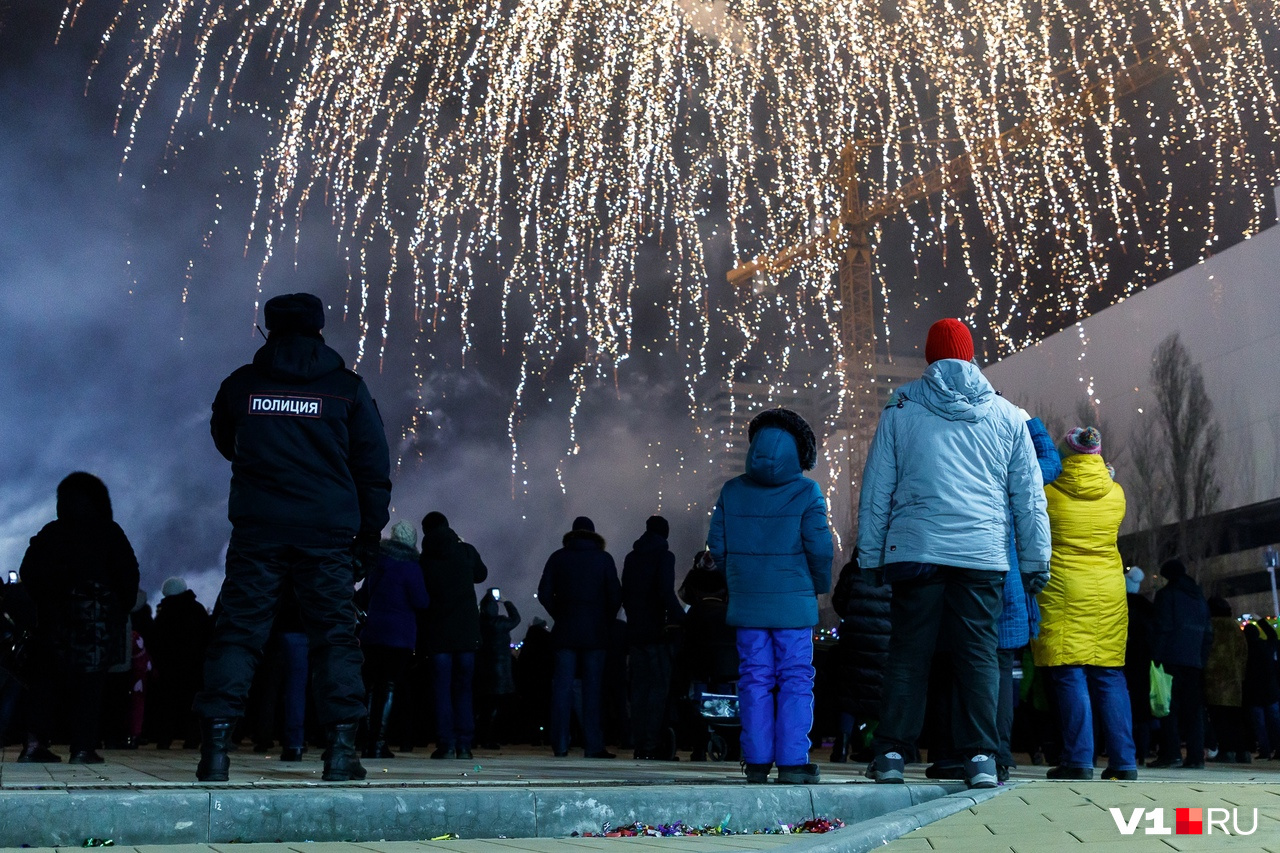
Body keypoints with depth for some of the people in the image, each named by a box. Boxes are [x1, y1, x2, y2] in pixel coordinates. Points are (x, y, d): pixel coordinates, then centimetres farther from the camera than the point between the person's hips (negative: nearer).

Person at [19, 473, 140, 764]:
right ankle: (83, 748, -8)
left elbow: (28, 574, 9)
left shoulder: (49, 533, 10)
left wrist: (44, 603, 18)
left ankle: (35, 743, 1)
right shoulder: (109, 532, 1)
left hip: (55, 616, 3)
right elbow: (128, 574, -3)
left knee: (50, 679, 10)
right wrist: (122, 610, 6)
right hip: (98, 616, -3)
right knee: (90, 683, -3)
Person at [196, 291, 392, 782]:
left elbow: (224, 442, 24)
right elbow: (374, 468, 4)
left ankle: (216, 745, -2)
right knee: (335, 635, 4)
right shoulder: (347, 388, 4)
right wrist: (370, 533, 9)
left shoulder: (241, 385, 7)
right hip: (329, 534, 0)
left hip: (257, 530, 1)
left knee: (238, 631, 5)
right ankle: (341, 748, -2)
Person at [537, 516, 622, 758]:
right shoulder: (604, 559, 1)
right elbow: (615, 596, -3)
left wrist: (560, 616, 12)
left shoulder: (558, 558, 5)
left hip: (565, 630, 1)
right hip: (596, 632, -1)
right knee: (593, 688, 1)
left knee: (562, 686, 3)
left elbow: (544, 594, 2)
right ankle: (594, 745, -1)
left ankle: (560, 745, 2)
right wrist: (606, 621, 10)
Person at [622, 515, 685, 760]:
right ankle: (650, 745, -10)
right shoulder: (664, 556, -6)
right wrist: (680, 619, -10)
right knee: (658, 687, -4)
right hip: (656, 631, -6)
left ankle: (638, 744, 9)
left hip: (635, 631, 6)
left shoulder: (631, 558, 14)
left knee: (639, 687, 10)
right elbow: (666, 593, -16)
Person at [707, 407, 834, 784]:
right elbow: (819, 547, -9)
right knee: (795, 681, 2)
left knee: (754, 679, 8)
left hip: (746, 601, 3)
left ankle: (756, 762, 9)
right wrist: (819, 587, 8)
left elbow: (717, 545, 5)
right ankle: (792, 763, 0)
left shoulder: (731, 491, 5)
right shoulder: (806, 492, -5)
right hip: (793, 602, -3)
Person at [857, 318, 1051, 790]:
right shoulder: (1007, 415, 10)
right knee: (979, 653, 5)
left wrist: (870, 554, 11)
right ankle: (981, 756, 3)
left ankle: (891, 752, 5)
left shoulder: (900, 409, 6)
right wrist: (1035, 561, 15)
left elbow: (876, 490, 6)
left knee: (908, 652, 4)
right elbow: (1029, 497, 11)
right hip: (983, 553, 1)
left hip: (916, 550, -1)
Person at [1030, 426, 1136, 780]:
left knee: (1070, 675, -3)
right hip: (1109, 592, 4)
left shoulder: (1049, 492, -5)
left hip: (1063, 592, -4)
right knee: (1110, 676, 7)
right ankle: (1123, 761, 7)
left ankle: (1079, 760, -6)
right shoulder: (1115, 493, 5)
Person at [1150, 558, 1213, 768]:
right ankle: (1195, 756, 2)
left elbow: (1162, 628, -9)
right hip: (1196, 661, 6)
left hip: (1172, 659, -6)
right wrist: (1203, 659, 17)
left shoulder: (1166, 594, 0)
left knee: (1169, 706, -5)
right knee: (1194, 709, 6)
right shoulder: (1199, 597, 19)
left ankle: (1171, 753, -12)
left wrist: (1156, 657, -8)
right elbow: (1208, 632, 18)